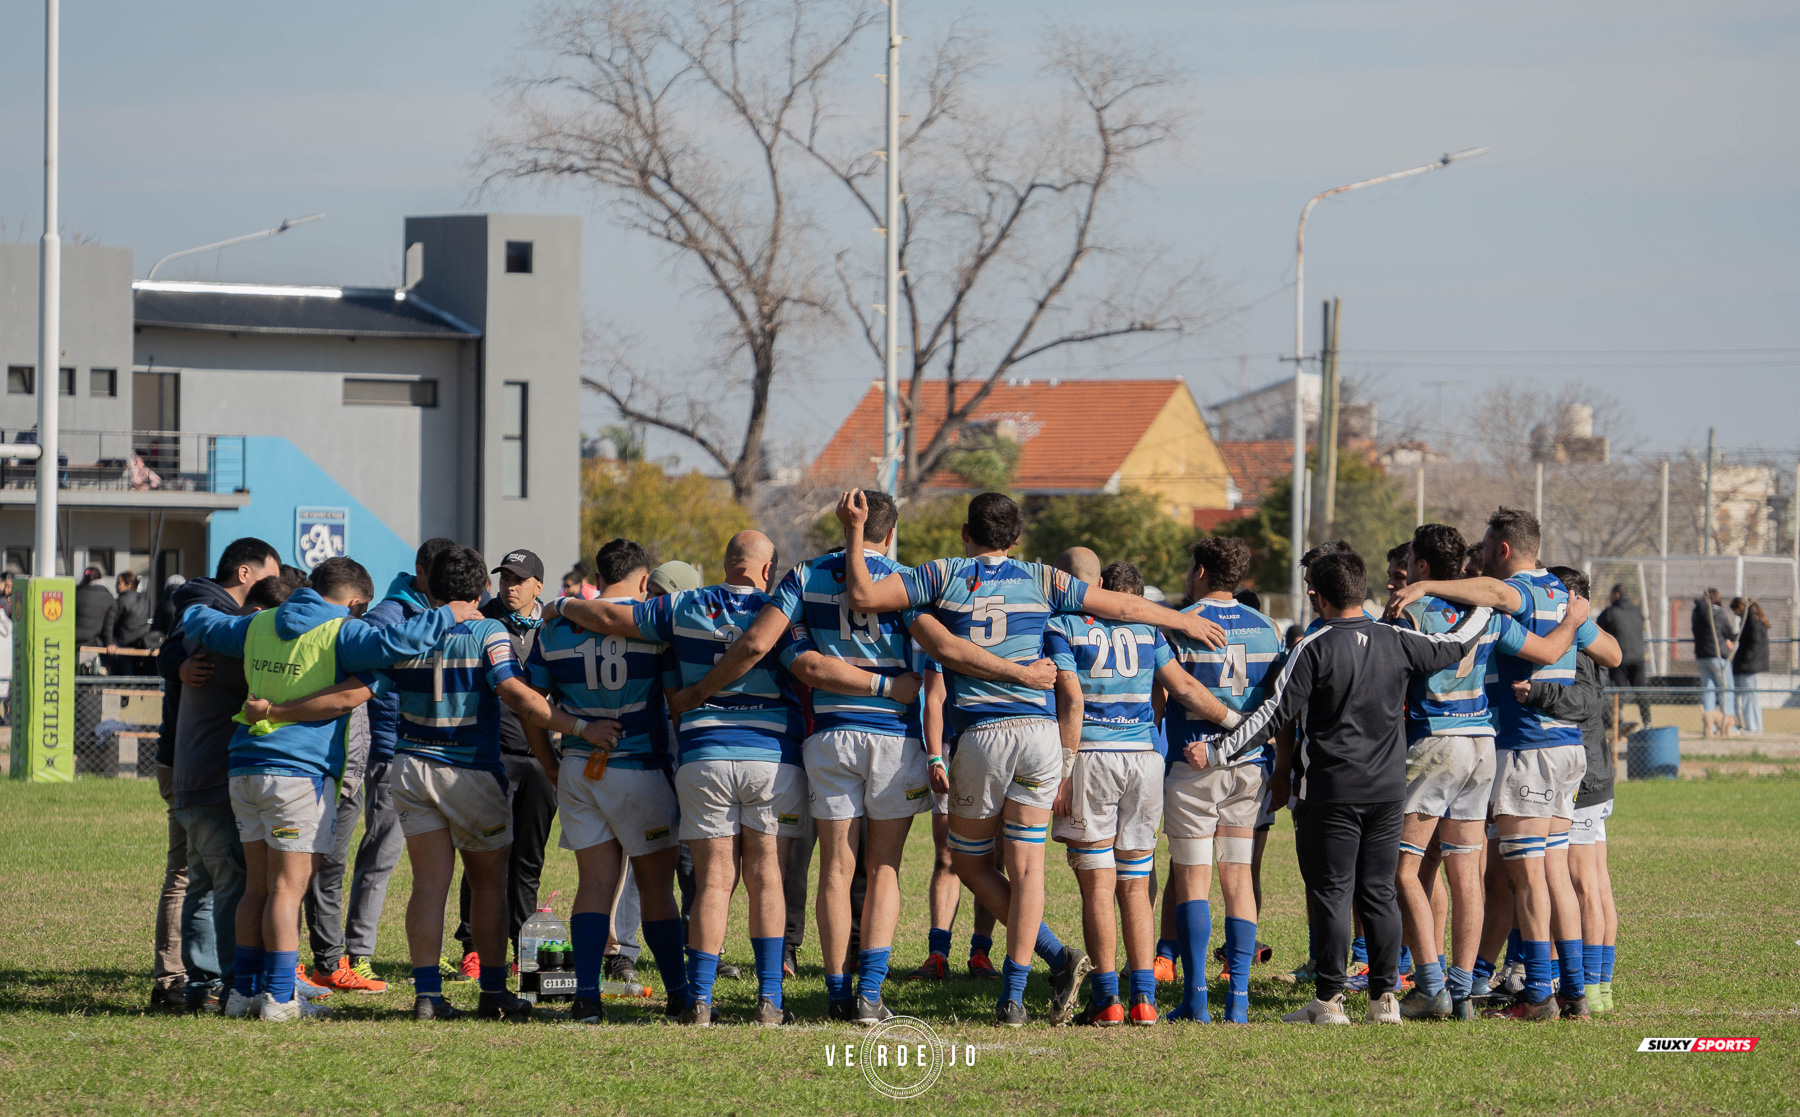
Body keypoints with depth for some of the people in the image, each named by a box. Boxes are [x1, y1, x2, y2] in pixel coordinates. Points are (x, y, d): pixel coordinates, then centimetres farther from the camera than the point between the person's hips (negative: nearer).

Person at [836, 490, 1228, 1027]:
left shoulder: (945, 576, 1)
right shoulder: (1039, 580, 8)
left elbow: (863, 596, -8)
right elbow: (1123, 606, 14)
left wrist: (854, 533, -2)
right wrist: (1185, 621, 28)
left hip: (979, 736, -2)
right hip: (1039, 731, 2)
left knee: (970, 862, 13)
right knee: (1026, 865, 3)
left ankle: (1057, 956, 0)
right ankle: (1012, 997, -3)